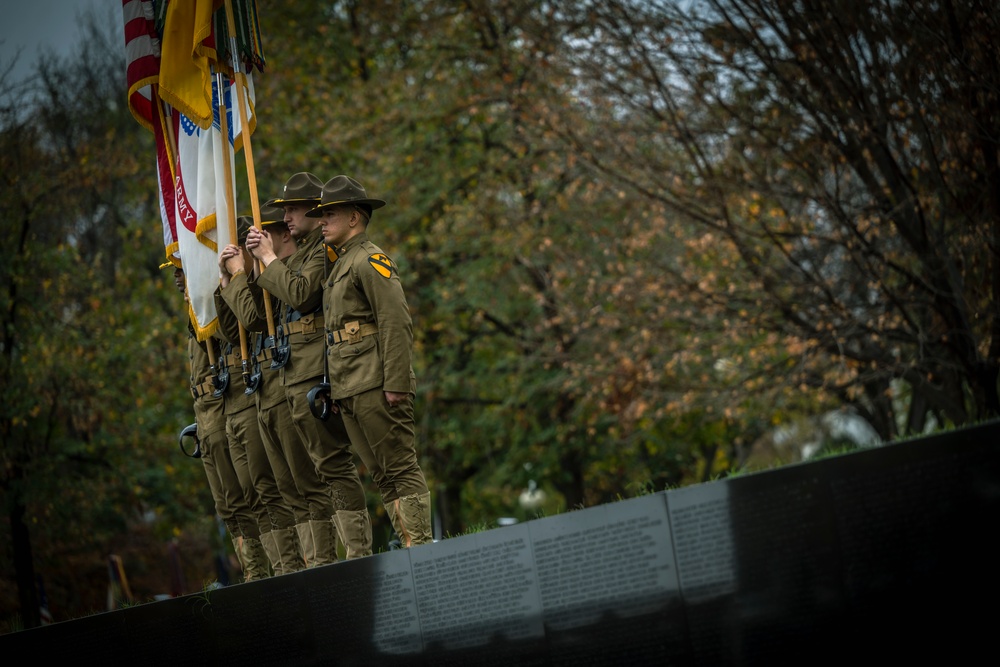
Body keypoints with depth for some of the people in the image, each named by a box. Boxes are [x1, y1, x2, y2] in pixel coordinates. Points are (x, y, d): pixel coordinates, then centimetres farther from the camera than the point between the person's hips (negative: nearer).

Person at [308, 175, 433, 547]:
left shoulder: (370, 260, -6)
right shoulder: (339, 265, 22)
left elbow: (397, 324, -15)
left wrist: (396, 384, -22)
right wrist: (336, 389, 16)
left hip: (375, 388, -9)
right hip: (349, 391, 9)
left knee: (401, 469, -8)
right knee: (384, 474, 7)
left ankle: (422, 547, -7)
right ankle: (409, 547, 9)